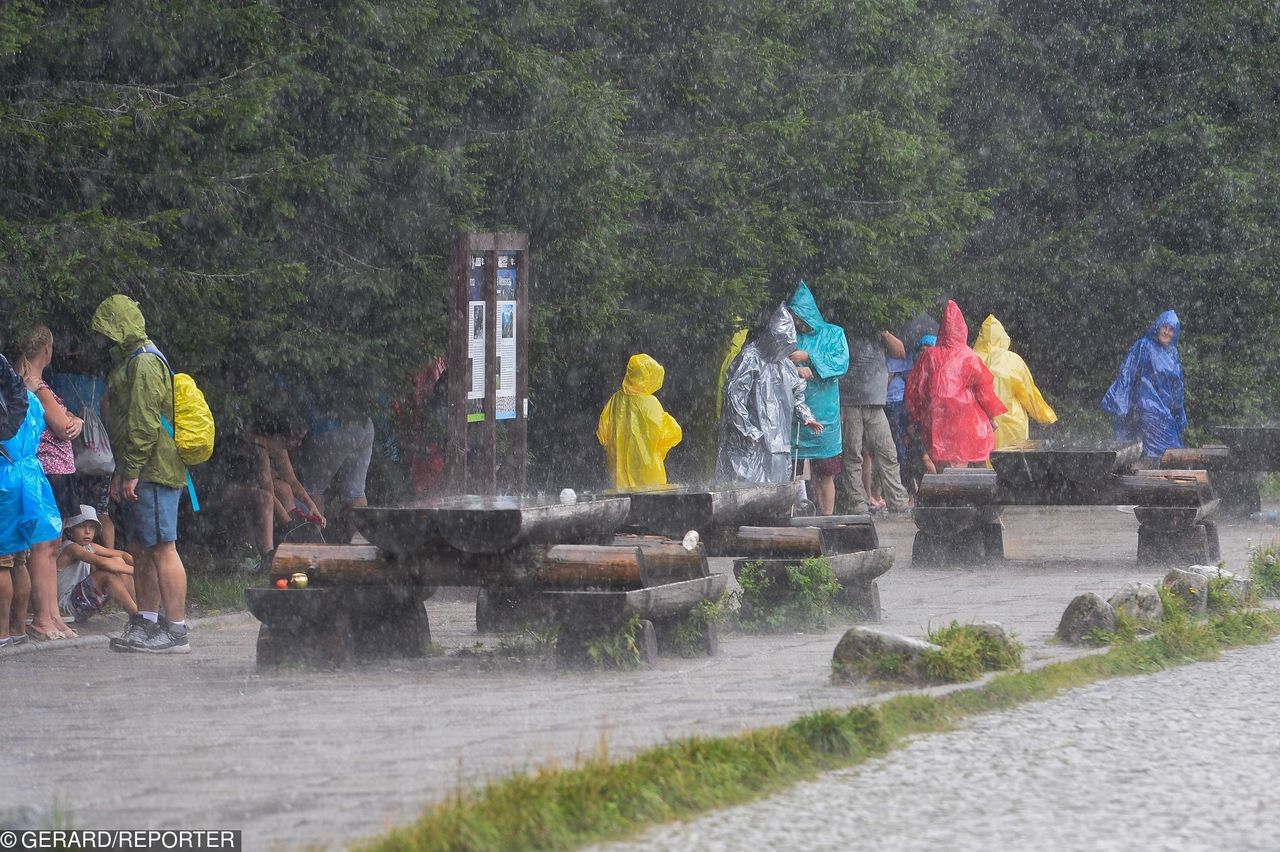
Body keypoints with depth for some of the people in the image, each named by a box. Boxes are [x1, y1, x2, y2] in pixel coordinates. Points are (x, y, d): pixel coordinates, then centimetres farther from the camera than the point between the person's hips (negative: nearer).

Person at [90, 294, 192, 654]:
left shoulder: (144, 364, -13)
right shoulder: (129, 362, 21)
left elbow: (144, 423, -20)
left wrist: (132, 472, -20)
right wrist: (120, 474, 24)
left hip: (153, 473, -11)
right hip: (138, 475, 11)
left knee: (162, 549, -11)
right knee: (140, 550, 14)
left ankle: (176, 632, -12)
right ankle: (146, 624, 21)